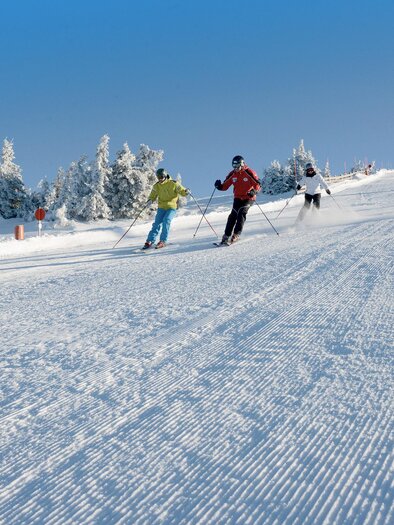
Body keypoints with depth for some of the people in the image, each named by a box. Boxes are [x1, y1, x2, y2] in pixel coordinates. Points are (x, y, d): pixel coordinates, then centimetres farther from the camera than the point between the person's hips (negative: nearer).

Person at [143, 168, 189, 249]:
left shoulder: (173, 183, -7)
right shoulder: (156, 186, 3)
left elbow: (182, 191, -2)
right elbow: (153, 196, 15)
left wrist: (186, 192, -23)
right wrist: (150, 200, -7)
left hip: (172, 207, -3)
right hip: (161, 207, 3)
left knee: (166, 220, -23)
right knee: (157, 223, -6)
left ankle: (163, 241, -15)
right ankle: (150, 242, 0)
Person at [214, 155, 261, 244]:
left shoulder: (249, 172, -10)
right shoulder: (232, 174, 4)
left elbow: (257, 184, -10)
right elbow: (225, 186, 6)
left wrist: (254, 191, -30)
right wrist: (219, 186, -16)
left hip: (248, 198, -4)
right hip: (238, 198, 4)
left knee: (241, 213, -23)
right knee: (233, 215, -11)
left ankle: (236, 234, -21)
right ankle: (226, 236, -9)